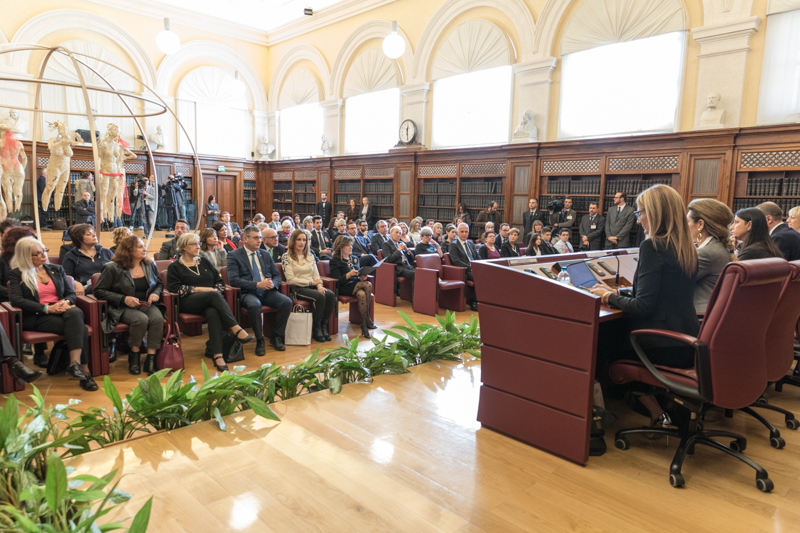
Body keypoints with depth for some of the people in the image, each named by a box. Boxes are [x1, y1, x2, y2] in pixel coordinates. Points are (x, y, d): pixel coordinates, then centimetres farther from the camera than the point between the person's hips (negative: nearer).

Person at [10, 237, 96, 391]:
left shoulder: (57, 269, 20)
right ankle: (84, 371, -34)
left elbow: (71, 293, 16)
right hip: (37, 317, -4)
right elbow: (16, 299, -9)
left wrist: (66, 302, -10)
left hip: (62, 311, 4)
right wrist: (47, 308, -18)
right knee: (79, 328, -33)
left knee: (75, 313, -36)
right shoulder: (17, 274, 6)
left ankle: (75, 363, -40)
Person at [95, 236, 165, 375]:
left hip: (146, 305, 4)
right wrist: (123, 299, -16)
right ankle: (134, 356, -10)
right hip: (123, 307, -4)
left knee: (157, 318, -31)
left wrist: (156, 293, -3)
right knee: (141, 319, -36)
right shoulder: (112, 268, -5)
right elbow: (99, 291, -4)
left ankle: (151, 359, -24)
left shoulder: (150, 265, 9)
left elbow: (160, 284, 21)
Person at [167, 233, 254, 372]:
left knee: (213, 313, -36)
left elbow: (219, 281, 17)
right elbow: (174, 288, -5)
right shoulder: (175, 267, 10)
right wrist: (200, 289, -11)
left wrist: (217, 291, -5)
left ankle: (217, 355, -42)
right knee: (213, 295, -35)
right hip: (188, 303, -3)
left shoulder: (204, 262, 22)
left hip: (209, 302, 3)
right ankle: (236, 329, -44)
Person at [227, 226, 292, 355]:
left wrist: (273, 283, -8)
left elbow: (277, 275, 18)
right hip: (248, 293, -4)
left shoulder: (265, 254, 18)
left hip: (268, 291, 5)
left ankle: (276, 337, -6)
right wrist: (257, 285, -19)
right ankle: (260, 340, -18)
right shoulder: (234, 256, 2)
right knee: (254, 305, -38)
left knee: (287, 302, -23)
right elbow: (233, 279, -10)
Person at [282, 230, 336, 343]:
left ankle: (324, 325, -13)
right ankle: (316, 328, -16)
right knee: (320, 297, -32)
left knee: (331, 295, -24)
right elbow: (291, 279, -9)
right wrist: (312, 282, -8)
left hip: (312, 287, 6)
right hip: (297, 288, -6)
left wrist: (319, 285, -8)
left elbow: (316, 275, 14)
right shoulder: (287, 257, -1)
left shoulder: (309, 256, 18)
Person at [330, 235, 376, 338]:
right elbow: (338, 281, -9)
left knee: (362, 294, -34)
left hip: (357, 285, 5)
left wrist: (362, 277, -5)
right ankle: (367, 319, -24)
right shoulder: (335, 261, 2)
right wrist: (349, 274, -23)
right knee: (368, 285, -31)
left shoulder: (355, 259, 22)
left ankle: (364, 325, -26)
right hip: (344, 288, -5)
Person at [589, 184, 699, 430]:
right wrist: (617, 294, 13)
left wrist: (608, 296, -4)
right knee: (619, 331, 25)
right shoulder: (688, 247, 8)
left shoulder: (653, 246, -17)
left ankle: (656, 411, 17)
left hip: (664, 346, -8)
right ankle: (657, 407, 22)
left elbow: (643, 306, -21)